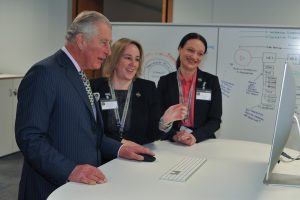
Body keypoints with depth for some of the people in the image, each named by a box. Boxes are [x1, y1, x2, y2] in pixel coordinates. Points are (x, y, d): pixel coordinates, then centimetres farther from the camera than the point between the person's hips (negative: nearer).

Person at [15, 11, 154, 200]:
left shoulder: (78, 75, 12)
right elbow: (29, 137, -20)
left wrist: (119, 148, 5)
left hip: (84, 183, 9)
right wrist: (70, 170, -28)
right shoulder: (45, 73, -15)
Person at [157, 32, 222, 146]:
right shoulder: (165, 81, 5)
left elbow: (215, 120, 1)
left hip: (203, 143, 0)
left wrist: (195, 137, -15)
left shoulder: (212, 81, 4)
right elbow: (159, 119, 2)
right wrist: (174, 135, -16)